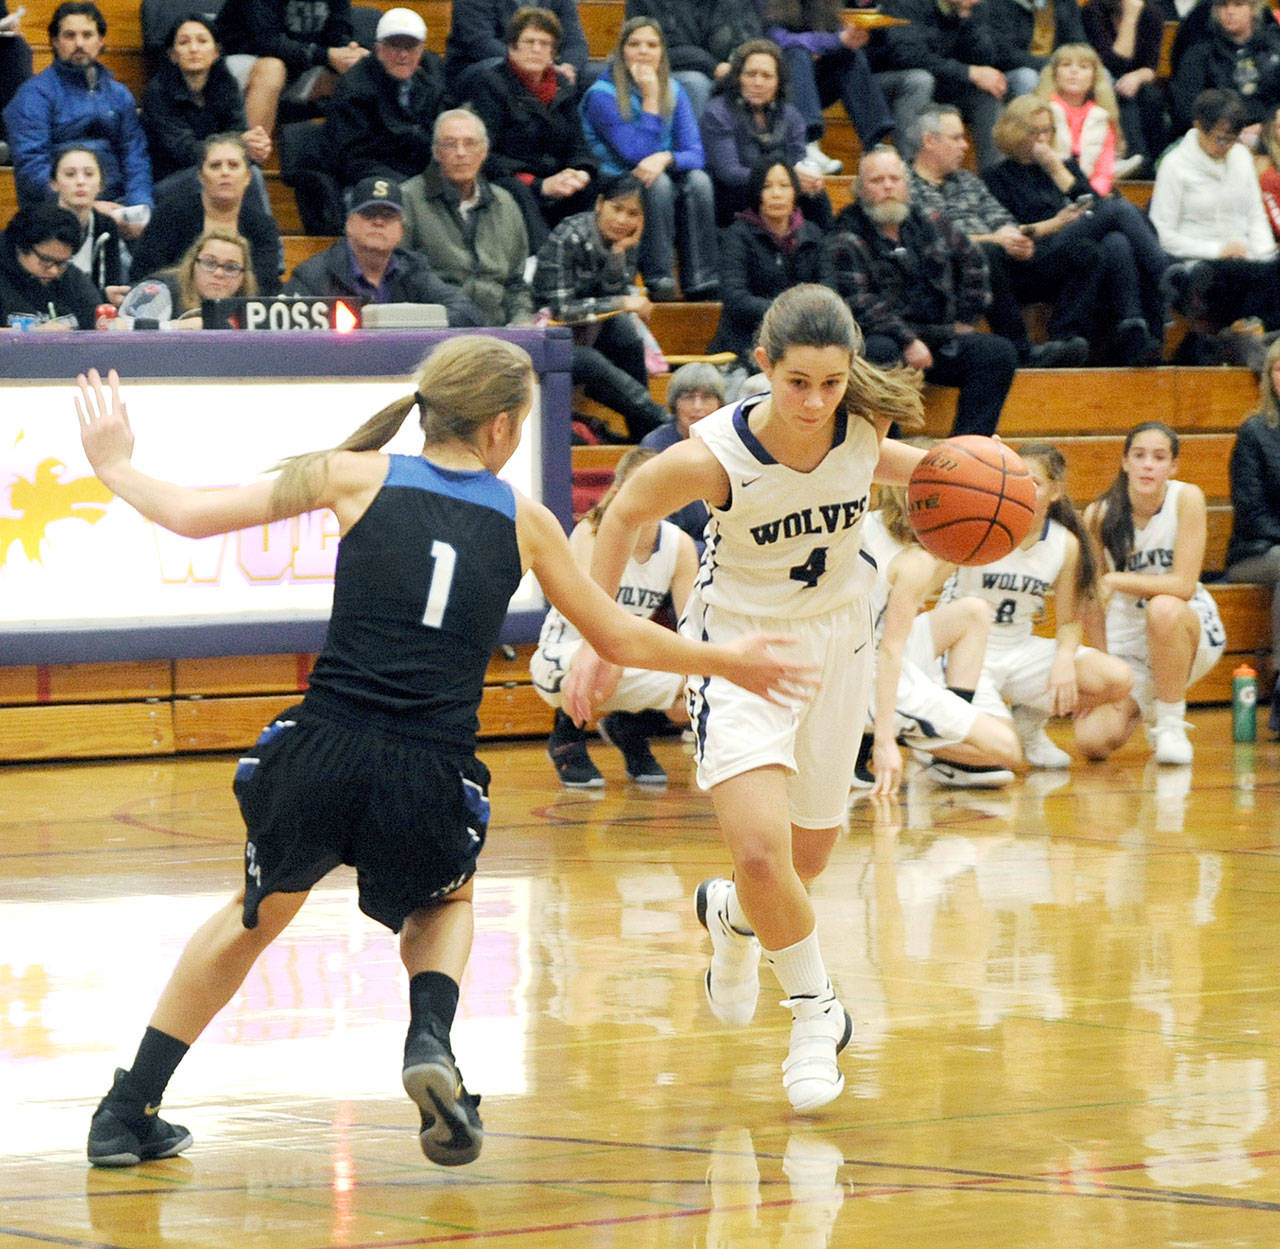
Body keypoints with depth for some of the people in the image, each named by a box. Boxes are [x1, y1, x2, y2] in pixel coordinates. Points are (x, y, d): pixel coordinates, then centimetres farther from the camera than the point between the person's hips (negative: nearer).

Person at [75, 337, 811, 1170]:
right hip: (430, 781, 0)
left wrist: (116, 467, 29)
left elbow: (192, 515, 10)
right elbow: (619, 638, 21)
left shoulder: (359, 475, 7)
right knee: (444, 903, 34)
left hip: (321, 757, 0)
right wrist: (727, 662, 37)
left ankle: (128, 1115, 28)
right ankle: (430, 1040, 4)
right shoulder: (523, 520, 10)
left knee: (256, 916, 28)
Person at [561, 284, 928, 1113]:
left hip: (836, 639, 4)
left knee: (807, 859, 15)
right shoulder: (713, 455, -27)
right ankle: (816, 1009, 4)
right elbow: (625, 515, -8)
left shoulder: (867, 420, -18)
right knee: (760, 848, -22)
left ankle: (732, 915, 51)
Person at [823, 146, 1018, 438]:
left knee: (999, 353, -16)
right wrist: (907, 341, -23)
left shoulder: (930, 225, 17)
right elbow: (858, 303, -13)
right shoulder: (845, 242, -1)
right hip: (887, 338, -6)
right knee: (879, 353, -39)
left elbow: (971, 261, 32)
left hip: (939, 337, 6)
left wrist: (965, 319, 21)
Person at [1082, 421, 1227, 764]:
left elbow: (1184, 585, -21)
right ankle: (1144, 704, 20)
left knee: (1163, 608, -39)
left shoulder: (1187, 498, -16)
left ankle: (1171, 723, -16)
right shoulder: (1099, 515, -11)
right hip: (1126, 640, 2)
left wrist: (1114, 581, -27)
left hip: (1191, 631, -2)